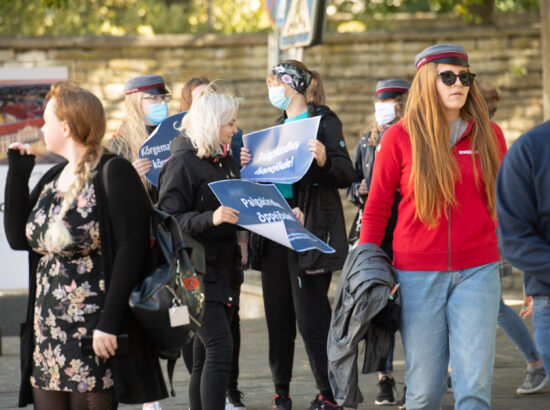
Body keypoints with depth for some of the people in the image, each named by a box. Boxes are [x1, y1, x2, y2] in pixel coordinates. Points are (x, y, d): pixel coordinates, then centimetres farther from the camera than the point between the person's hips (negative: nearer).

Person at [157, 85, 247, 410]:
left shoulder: (227, 162, 16)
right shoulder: (183, 163, -10)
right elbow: (168, 220, -16)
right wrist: (211, 218, -28)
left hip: (225, 270, 8)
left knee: (206, 357, 8)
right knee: (220, 346, -17)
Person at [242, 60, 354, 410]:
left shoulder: (323, 121, -5)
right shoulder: (278, 125, 18)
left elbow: (347, 175, -11)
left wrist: (324, 160, -29)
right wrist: (249, 166, 4)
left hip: (310, 230, -8)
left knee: (311, 315, -9)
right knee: (277, 315, 9)